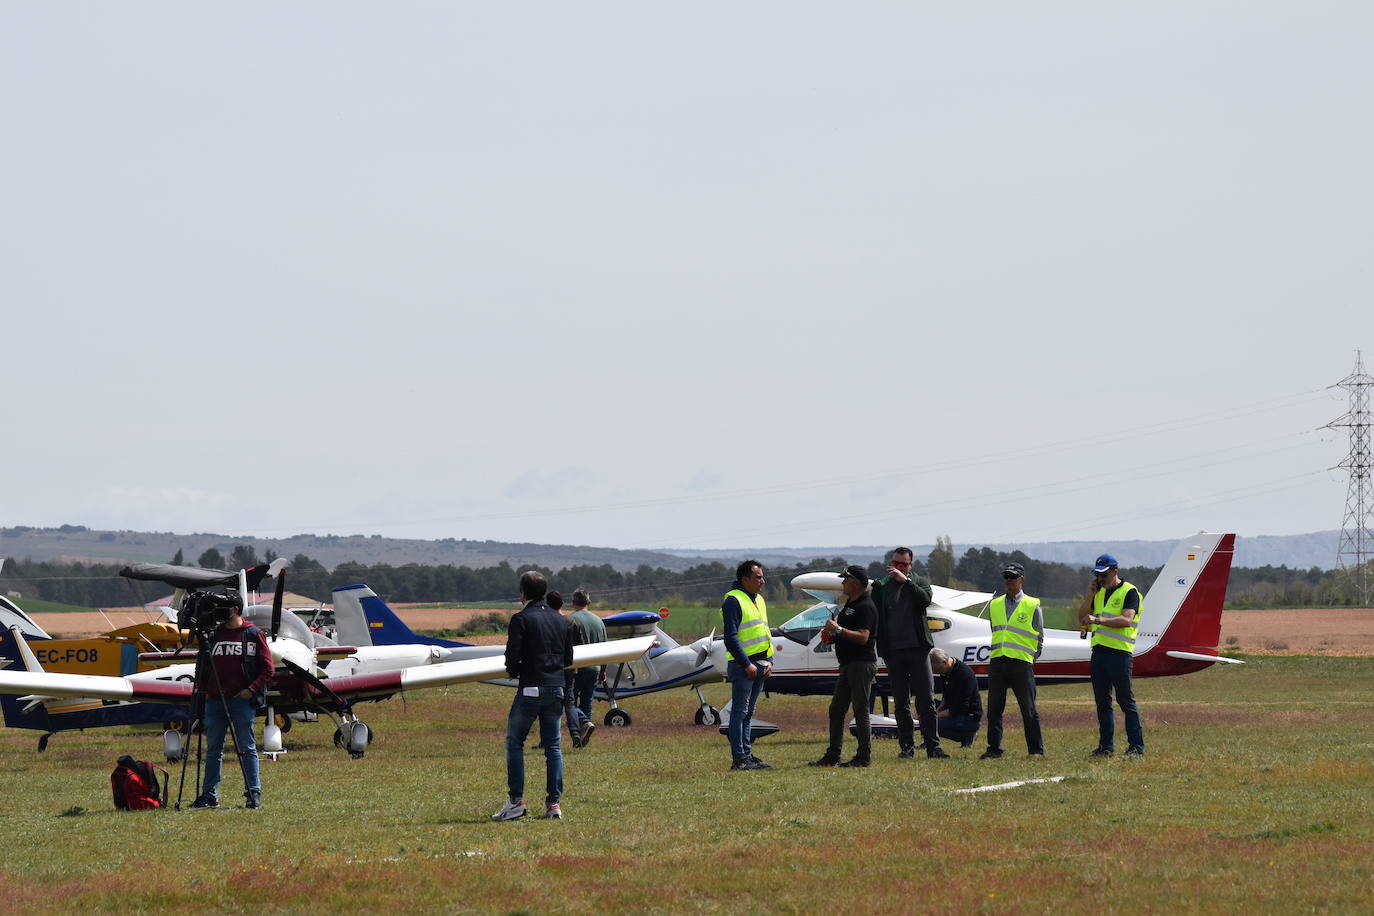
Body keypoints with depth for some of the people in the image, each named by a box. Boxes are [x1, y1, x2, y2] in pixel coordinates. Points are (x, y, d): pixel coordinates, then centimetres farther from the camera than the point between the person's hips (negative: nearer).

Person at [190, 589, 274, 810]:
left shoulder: (254, 635, 1)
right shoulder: (214, 635, 14)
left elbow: (268, 669, 1)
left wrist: (251, 690, -10)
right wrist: (203, 689, 6)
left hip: (242, 700, -4)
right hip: (215, 701, 5)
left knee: (246, 748, -3)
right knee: (213, 749, 7)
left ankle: (254, 794, 0)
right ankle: (209, 795, 11)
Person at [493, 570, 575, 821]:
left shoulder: (521, 619, -8)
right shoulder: (560, 620, 11)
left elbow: (513, 655, -12)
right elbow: (568, 659, 14)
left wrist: (514, 672, 8)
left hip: (530, 689, -5)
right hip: (556, 688, 5)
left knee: (514, 743, 4)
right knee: (553, 746, 9)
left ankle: (516, 801, -3)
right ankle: (554, 802, 5)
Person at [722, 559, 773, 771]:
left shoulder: (758, 600, 18)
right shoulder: (733, 601, -10)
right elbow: (731, 637, -16)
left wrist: (769, 660, 10)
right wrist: (746, 664, -19)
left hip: (760, 664, 9)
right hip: (742, 665, -9)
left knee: (748, 713, 12)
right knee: (740, 712, -7)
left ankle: (747, 755, 15)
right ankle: (739, 759, -7)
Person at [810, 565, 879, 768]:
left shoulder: (865, 606, -14)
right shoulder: (849, 604, 19)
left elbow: (863, 637, -23)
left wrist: (838, 630, -22)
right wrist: (833, 634, 11)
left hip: (862, 664, -11)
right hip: (848, 665, 11)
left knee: (860, 710, -7)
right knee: (836, 710, 11)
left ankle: (864, 756, -3)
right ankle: (832, 756, 15)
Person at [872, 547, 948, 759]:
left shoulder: (920, 582, 9)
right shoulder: (880, 586, 10)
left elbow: (926, 599, -12)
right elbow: (874, 617, 8)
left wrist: (905, 580, -16)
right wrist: (879, 648, -1)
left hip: (918, 648, -1)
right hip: (893, 652, 1)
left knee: (926, 699, -5)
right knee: (901, 703, 4)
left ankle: (933, 745, -4)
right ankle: (907, 746, 9)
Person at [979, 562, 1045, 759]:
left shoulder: (1033, 606, 3)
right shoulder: (995, 605, 15)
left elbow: (1039, 639, 8)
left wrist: (1031, 658, 3)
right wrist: (999, 653, 14)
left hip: (1022, 662, -4)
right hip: (997, 662, 4)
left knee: (1028, 709, -1)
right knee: (994, 709, 2)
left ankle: (1036, 750, 5)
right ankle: (994, 748, 6)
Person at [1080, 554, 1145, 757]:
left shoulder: (1129, 592, -5)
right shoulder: (1100, 593, 18)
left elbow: (1126, 620, -19)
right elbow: (1083, 618, 17)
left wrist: (1097, 620, -25)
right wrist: (1090, 594, 6)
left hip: (1119, 653, -7)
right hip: (1098, 651, 7)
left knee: (1126, 701, -6)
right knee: (1102, 702, 9)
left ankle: (1136, 746, -4)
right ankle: (1106, 746, 14)